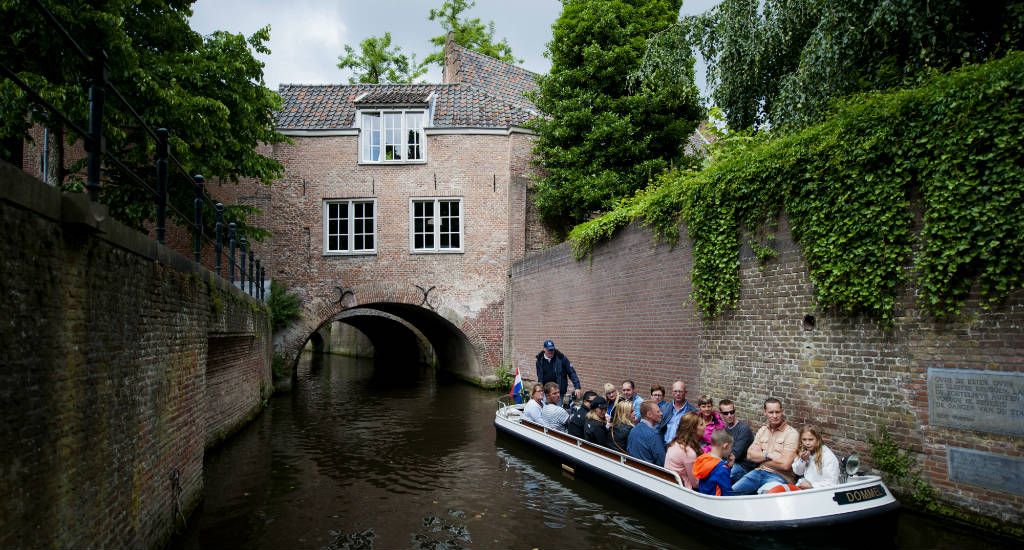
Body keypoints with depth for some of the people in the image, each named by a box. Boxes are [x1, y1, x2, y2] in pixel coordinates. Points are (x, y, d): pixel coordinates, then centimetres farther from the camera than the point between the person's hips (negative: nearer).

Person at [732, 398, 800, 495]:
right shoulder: (762, 430, 13)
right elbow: (750, 455, 6)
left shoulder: (791, 433, -7)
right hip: (759, 472, 6)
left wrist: (761, 459, -3)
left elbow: (785, 464, -16)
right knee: (732, 491, -8)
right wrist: (768, 456, -11)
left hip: (779, 476, -6)